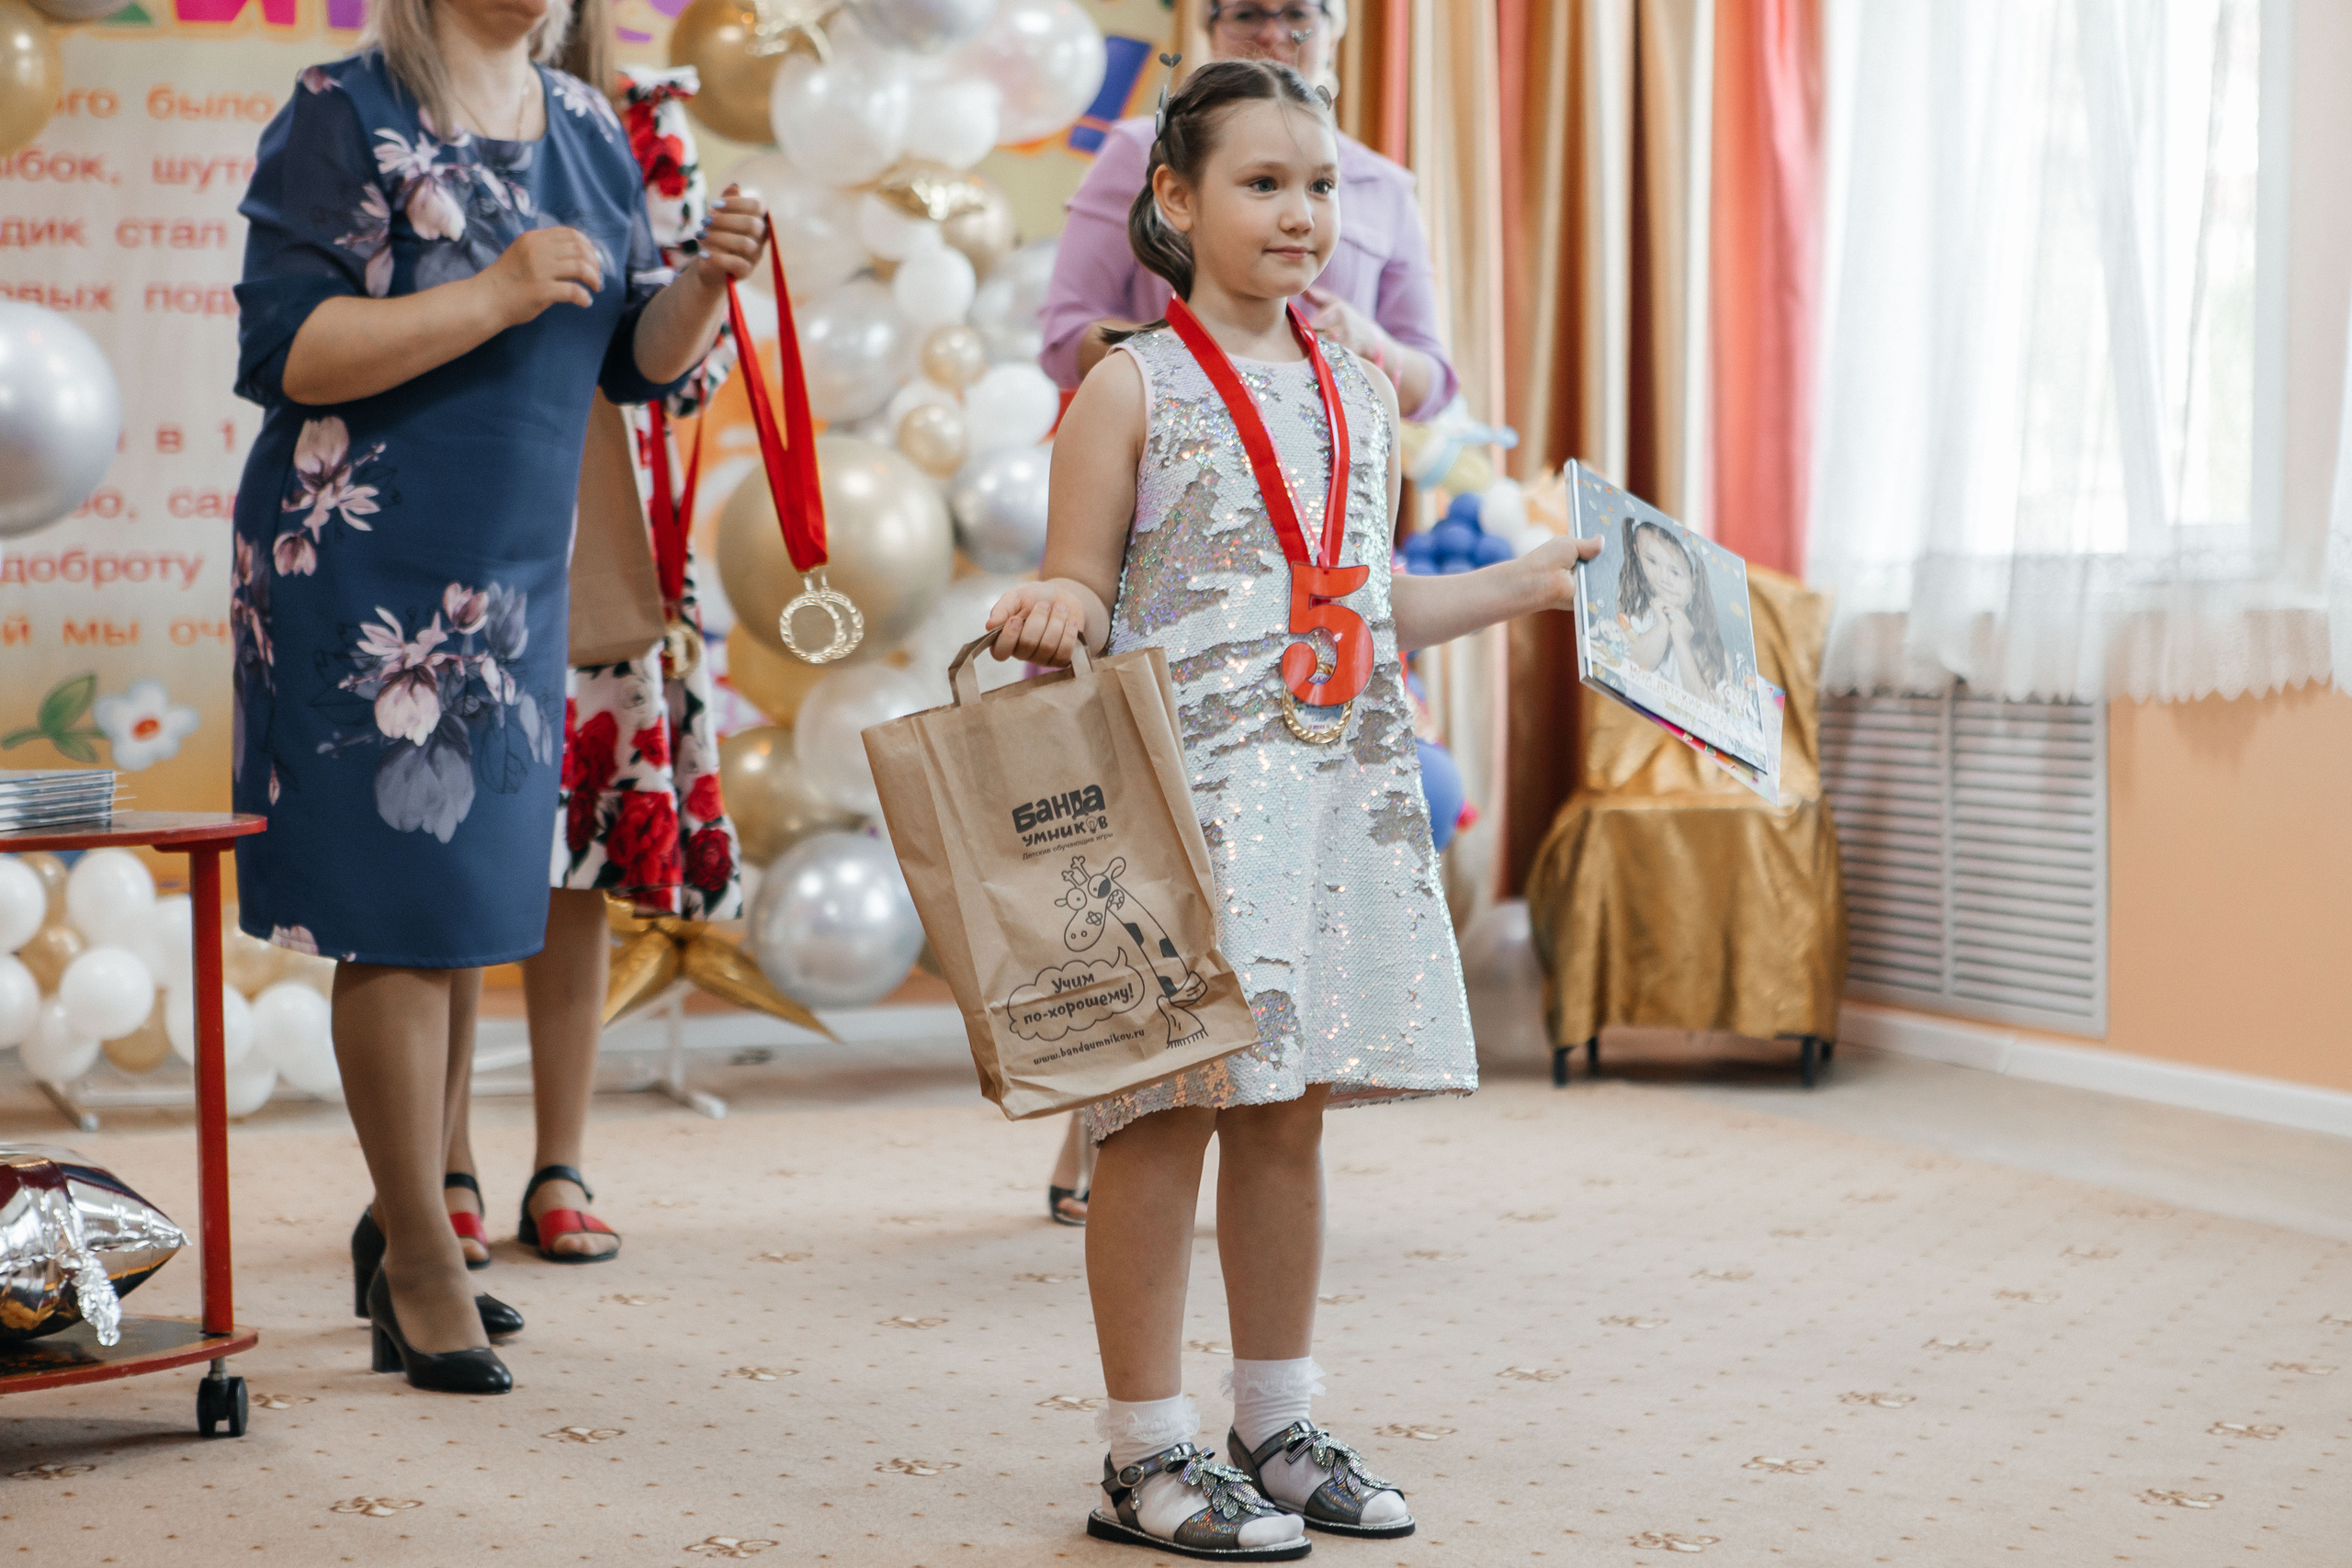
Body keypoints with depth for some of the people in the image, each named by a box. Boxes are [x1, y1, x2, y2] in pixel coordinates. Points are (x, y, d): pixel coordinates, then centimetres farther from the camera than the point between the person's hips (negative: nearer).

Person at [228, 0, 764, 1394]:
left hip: (515, 574, 7)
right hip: (364, 568, -6)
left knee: (472, 905, 11)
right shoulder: (343, 116, -8)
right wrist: (496, 296, -22)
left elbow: (638, 359, 14)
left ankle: (413, 1226, 25)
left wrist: (708, 284, -7)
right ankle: (423, 1271, 6)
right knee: (401, 910, -5)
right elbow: (285, 351, -17)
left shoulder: (587, 130, 11)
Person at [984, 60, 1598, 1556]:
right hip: (1184, 795, -6)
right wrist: (1053, 612, -26)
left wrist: (1526, 585, 21)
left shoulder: (1364, 393, 15)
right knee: (1173, 1106, -4)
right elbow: (1080, 593, -4)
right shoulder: (1133, 388, -3)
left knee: (1289, 1110, 11)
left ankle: (1280, 1426, 22)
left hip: (1342, 796, 6)